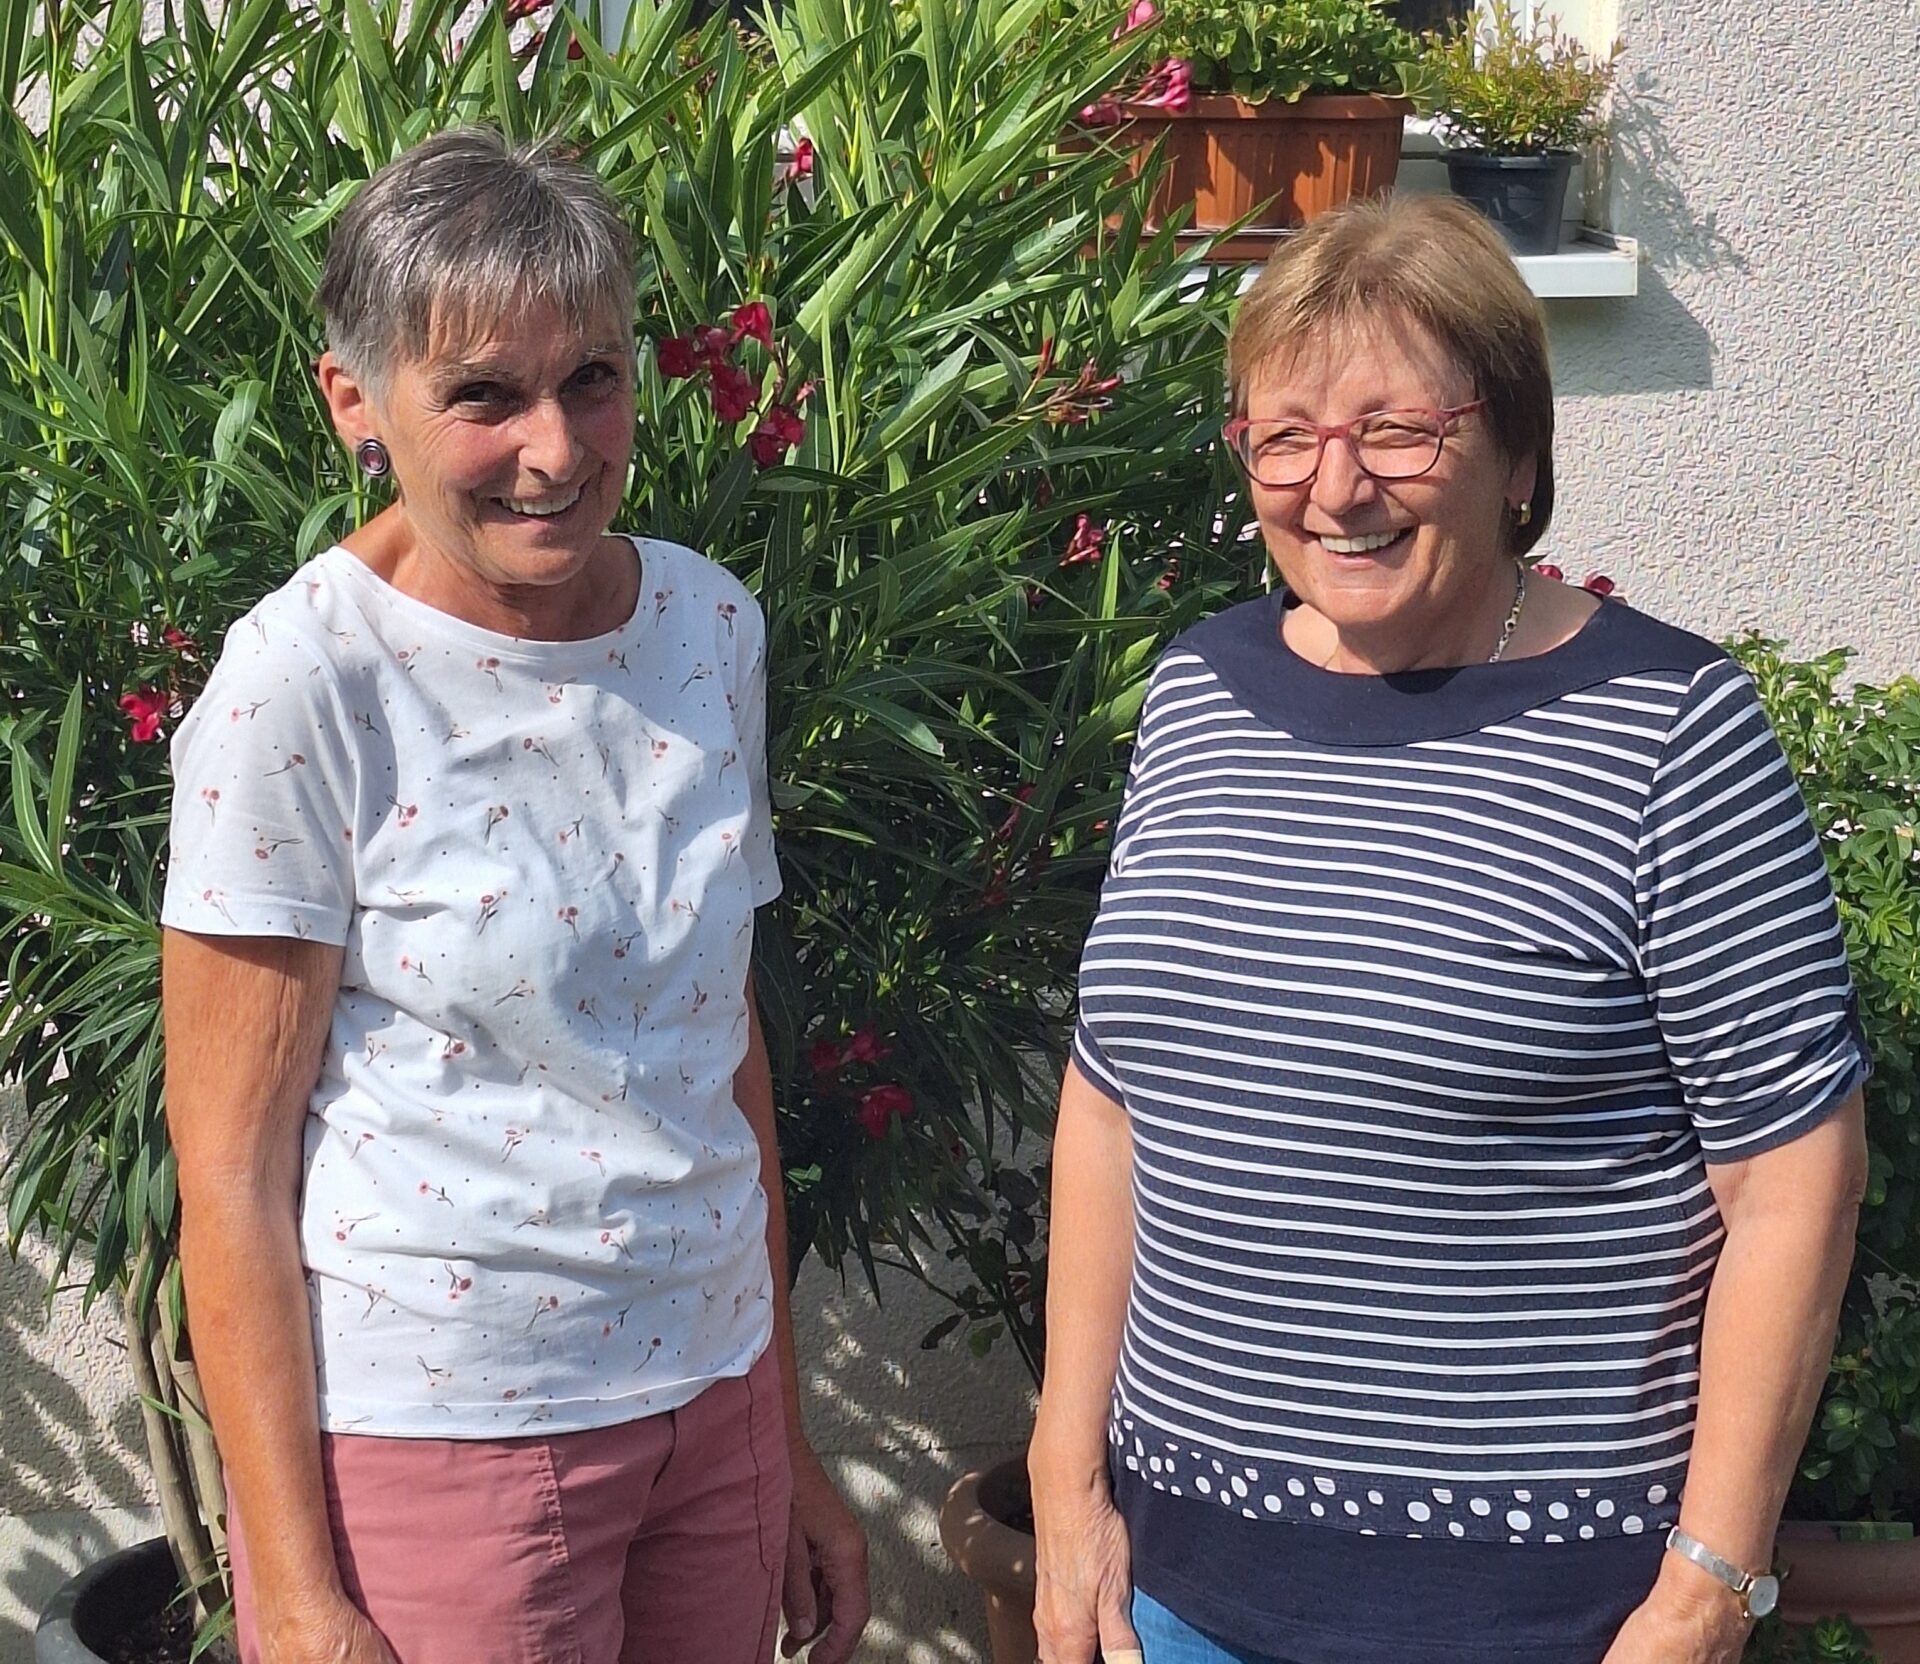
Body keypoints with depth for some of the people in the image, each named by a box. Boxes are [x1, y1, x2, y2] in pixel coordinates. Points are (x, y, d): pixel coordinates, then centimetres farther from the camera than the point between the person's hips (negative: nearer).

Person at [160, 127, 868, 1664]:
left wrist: (790, 1445, 12)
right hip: (429, 1433, -5)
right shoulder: (303, 686, -14)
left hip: (712, 1396, 5)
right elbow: (229, 1165, -12)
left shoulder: (711, 627, 3)